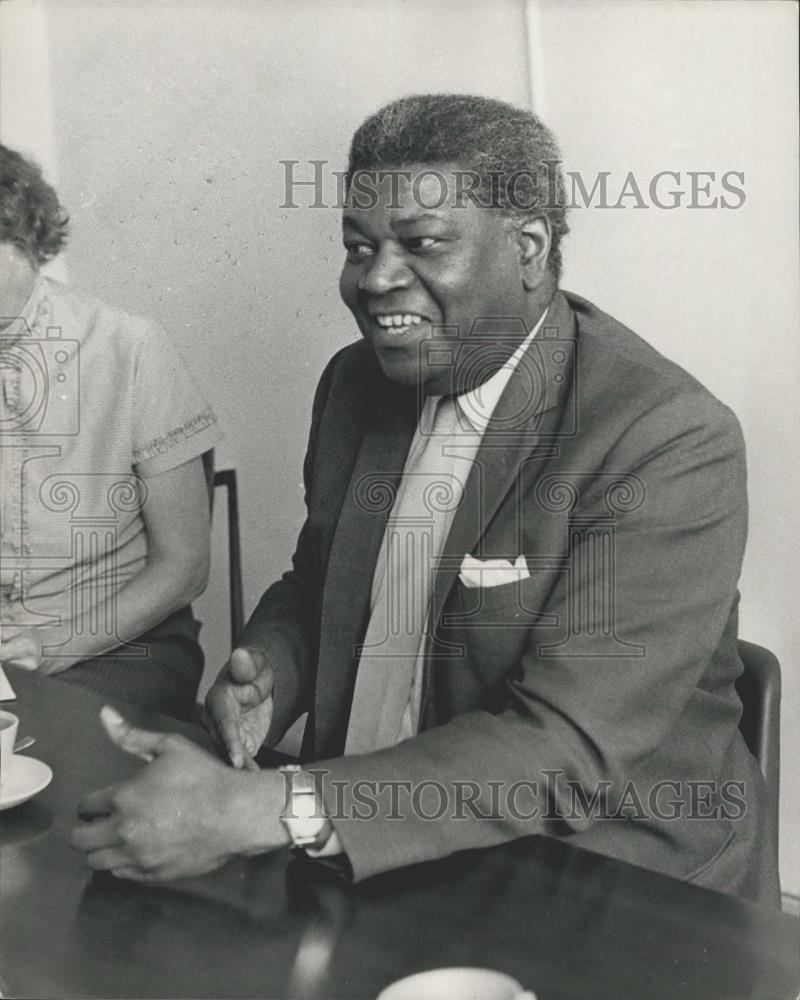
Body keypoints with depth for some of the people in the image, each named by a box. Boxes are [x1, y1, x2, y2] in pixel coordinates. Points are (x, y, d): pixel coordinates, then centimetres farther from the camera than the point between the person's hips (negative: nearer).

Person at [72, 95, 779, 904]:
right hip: (357, 853, 6)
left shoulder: (670, 443, -19)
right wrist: (264, 675, -7)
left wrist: (261, 812, -29)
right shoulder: (355, 383, 3)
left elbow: (568, 747, -24)